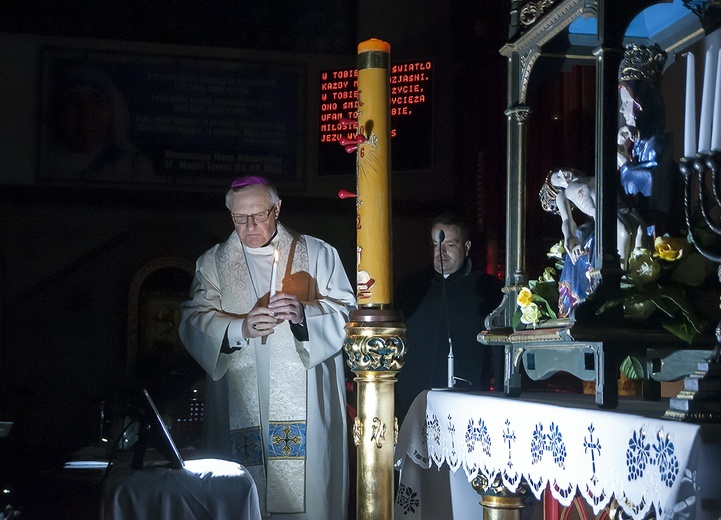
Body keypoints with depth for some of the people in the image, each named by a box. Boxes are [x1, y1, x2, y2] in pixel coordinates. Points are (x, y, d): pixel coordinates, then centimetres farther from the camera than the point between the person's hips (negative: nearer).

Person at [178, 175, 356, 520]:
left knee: (309, 482, -4)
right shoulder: (213, 263, 11)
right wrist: (239, 327, -18)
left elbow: (346, 312, 2)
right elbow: (193, 321, 1)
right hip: (240, 407, 1)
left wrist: (305, 313, -17)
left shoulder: (318, 254, 8)